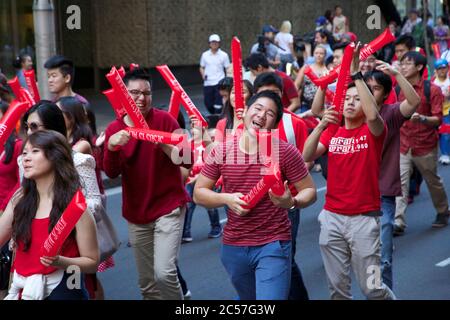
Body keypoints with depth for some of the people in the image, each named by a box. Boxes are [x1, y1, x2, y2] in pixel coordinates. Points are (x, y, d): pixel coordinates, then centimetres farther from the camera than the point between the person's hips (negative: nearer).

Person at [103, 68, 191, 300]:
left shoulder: (164, 119, -7)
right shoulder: (114, 129, 1)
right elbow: (111, 172, -10)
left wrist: (162, 143, -27)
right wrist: (111, 147, -28)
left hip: (169, 207, -4)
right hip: (136, 214, 4)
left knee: (164, 273, -18)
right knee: (146, 283, 12)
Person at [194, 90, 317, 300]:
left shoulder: (285, 152, -11)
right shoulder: (221, 151, -4)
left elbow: (310, 191, -4)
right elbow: (198, 194, 3)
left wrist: (292, 202, -26)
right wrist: (227, 199, -16)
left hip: (273, 246, -4)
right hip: (233, 246, 4)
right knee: (247, 298, 24)